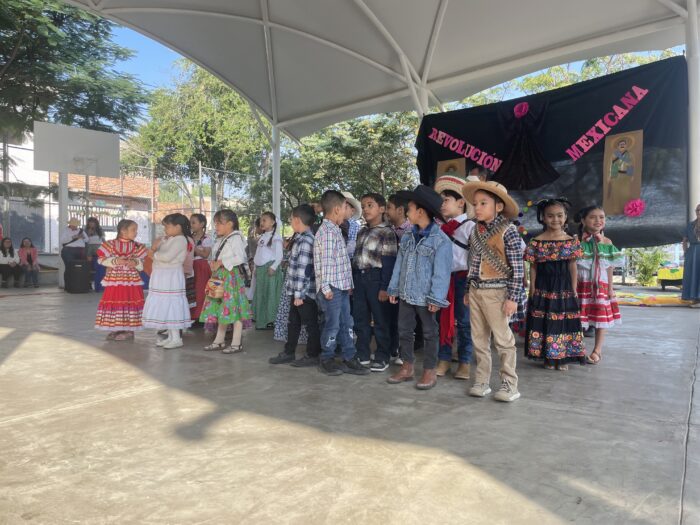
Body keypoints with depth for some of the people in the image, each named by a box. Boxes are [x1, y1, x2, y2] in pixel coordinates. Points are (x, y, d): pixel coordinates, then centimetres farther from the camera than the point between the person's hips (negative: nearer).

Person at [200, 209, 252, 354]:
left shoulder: (235, 238, -10)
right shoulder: (220, 240, 18)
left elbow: (239, 258, -22)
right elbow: (214, 256, 24)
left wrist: (221, 263, -18)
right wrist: (212, 262, 1)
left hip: (231, 276, -9)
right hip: (219, 277, 9)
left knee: (233, 308, -7)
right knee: (220, 309, 13)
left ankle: (237, 343, -1)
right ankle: (219, 340, 23)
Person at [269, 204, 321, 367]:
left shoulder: (306, 241, -18)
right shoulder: (301, 239, 12)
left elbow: (302, 270, -22)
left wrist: (299, 294, -21)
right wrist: (294, 292, 17)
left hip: (305, 292, -10)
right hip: (297, 292, 10)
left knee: (311, 324, 3)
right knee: (293, 322, 17)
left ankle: (312, 356, 15)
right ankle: (289, 352, 29)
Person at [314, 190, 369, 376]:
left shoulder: (335, 230, 17)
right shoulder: (327, 232, -15)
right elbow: (325, 262, -19)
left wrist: (348, 283, 19)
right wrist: (326, 287, -20)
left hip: (342, 286, 10)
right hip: (332, 288, -10)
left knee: (346, 323, 12)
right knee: (332, 325, 1)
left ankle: (349, 359, 19)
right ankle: (327, 360, 15)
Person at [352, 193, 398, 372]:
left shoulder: (387, 232, -8)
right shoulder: (361, 232, 14)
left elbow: (389, 262, -13)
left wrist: (384, 287, -17)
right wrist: (352, 281, 15)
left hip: (375, 278, -7)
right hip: (359, 277, 7)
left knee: (380, 320, 2)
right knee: (360, 319, 12)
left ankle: (382, 357, 13)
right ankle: (362, 355, 24)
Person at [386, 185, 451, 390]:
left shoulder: (441, 240, -14)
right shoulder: (407, 238, 9)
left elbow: (441, 273, -16)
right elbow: (399, 265, 11)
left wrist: (436, 298, -18)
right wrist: (394, 289, 9)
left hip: (425, 297, -7)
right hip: (406, 295, 7)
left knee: (429, 333, 7)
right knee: (404, 331, 13)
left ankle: (430, 371, 19)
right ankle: (407, 368, 26)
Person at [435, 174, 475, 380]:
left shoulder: (469, 226, -7)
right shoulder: (443, 227, 10)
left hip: (462, 278, -5)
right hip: (444, 277, 5)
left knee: (464, 321, 6)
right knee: (443, 319, 9)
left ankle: (464, 362, 18)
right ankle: (444, 359, 21)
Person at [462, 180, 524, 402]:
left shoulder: (508, 232, -11)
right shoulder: (475, 231, 8)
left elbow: (517, 268, -12)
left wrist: (513, 298, -15)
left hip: (496, 292, -6)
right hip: (476, 291, 6)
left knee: (503, 340, 2)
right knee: (479, 340, 11)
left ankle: (510, 385, 14)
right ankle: (482, 382, 21)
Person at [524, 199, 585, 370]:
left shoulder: (571, 241, 2)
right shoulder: (537, 242, -3)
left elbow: (573, 267, 5)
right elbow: (533, 267, 0)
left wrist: (574, 290, 3)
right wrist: (532, 289, -2)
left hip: (564, 288, 2)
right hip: (543, 288, -1)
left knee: (564, 321, 5)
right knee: (544, 322, 2)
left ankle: (563, 358, 19)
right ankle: (548, 358, 15)